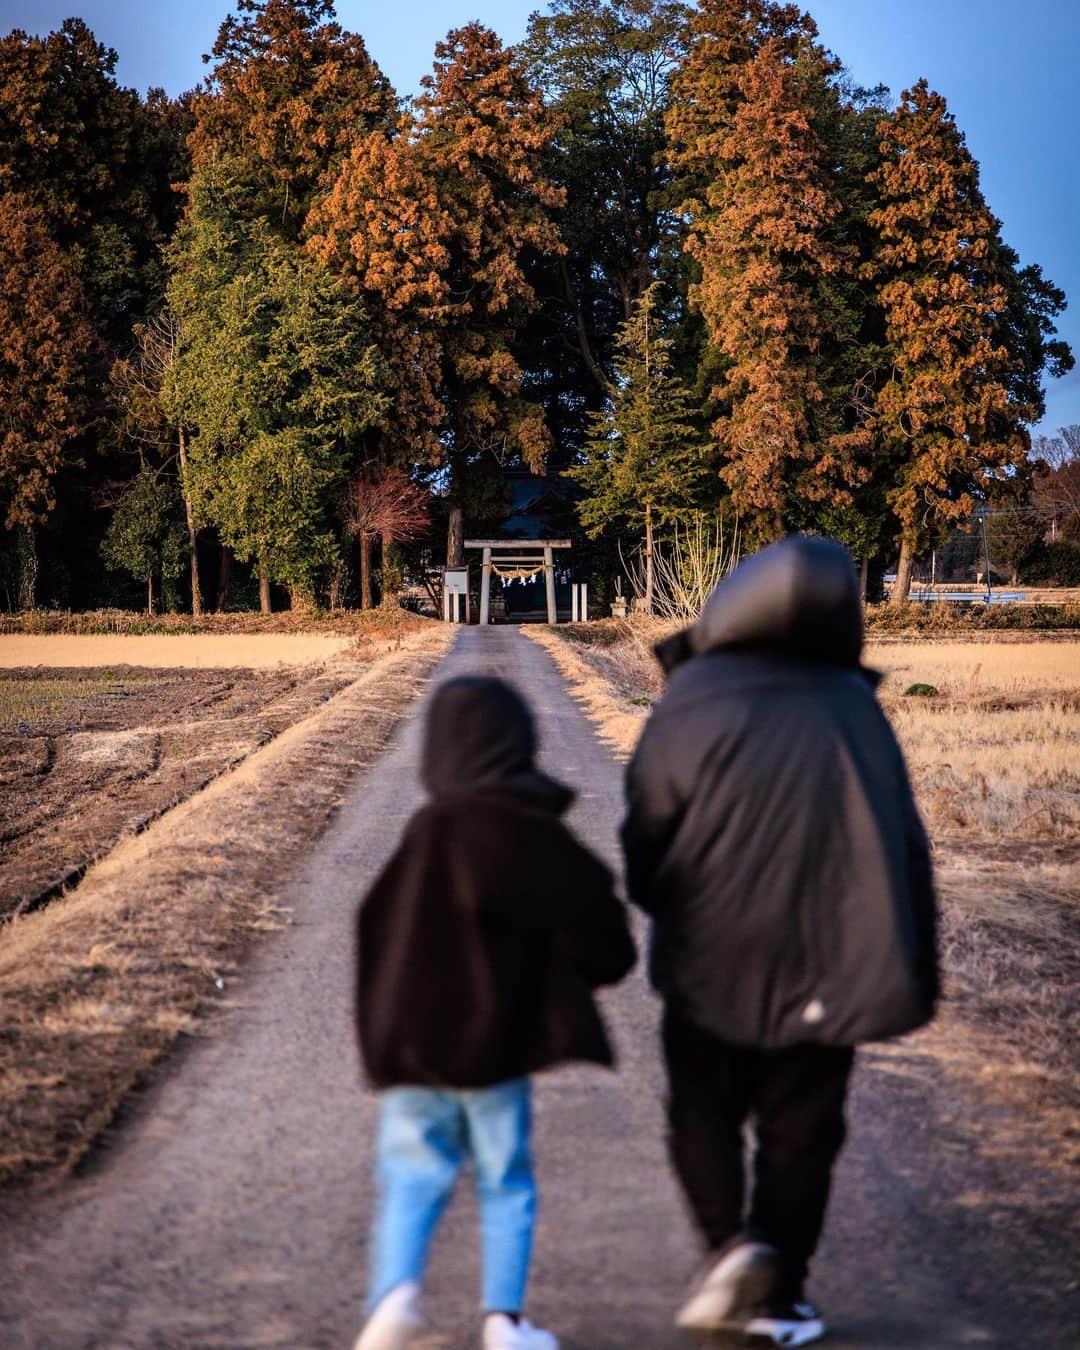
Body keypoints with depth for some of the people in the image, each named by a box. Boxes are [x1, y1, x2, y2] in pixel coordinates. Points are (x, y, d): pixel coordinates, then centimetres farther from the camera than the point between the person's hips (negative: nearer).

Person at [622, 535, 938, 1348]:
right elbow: (906, 848, 4)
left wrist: (671, 912, 17)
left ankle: (732, 1241, -7)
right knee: (799, 1129, 12)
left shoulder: (691, 701, -3)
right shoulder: (853, 706, 5)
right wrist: (916, 969, 9)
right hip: (828, 964, 2)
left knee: (703, 1109, 14)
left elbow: (646, 837, -3)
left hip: (712, 957, -2)